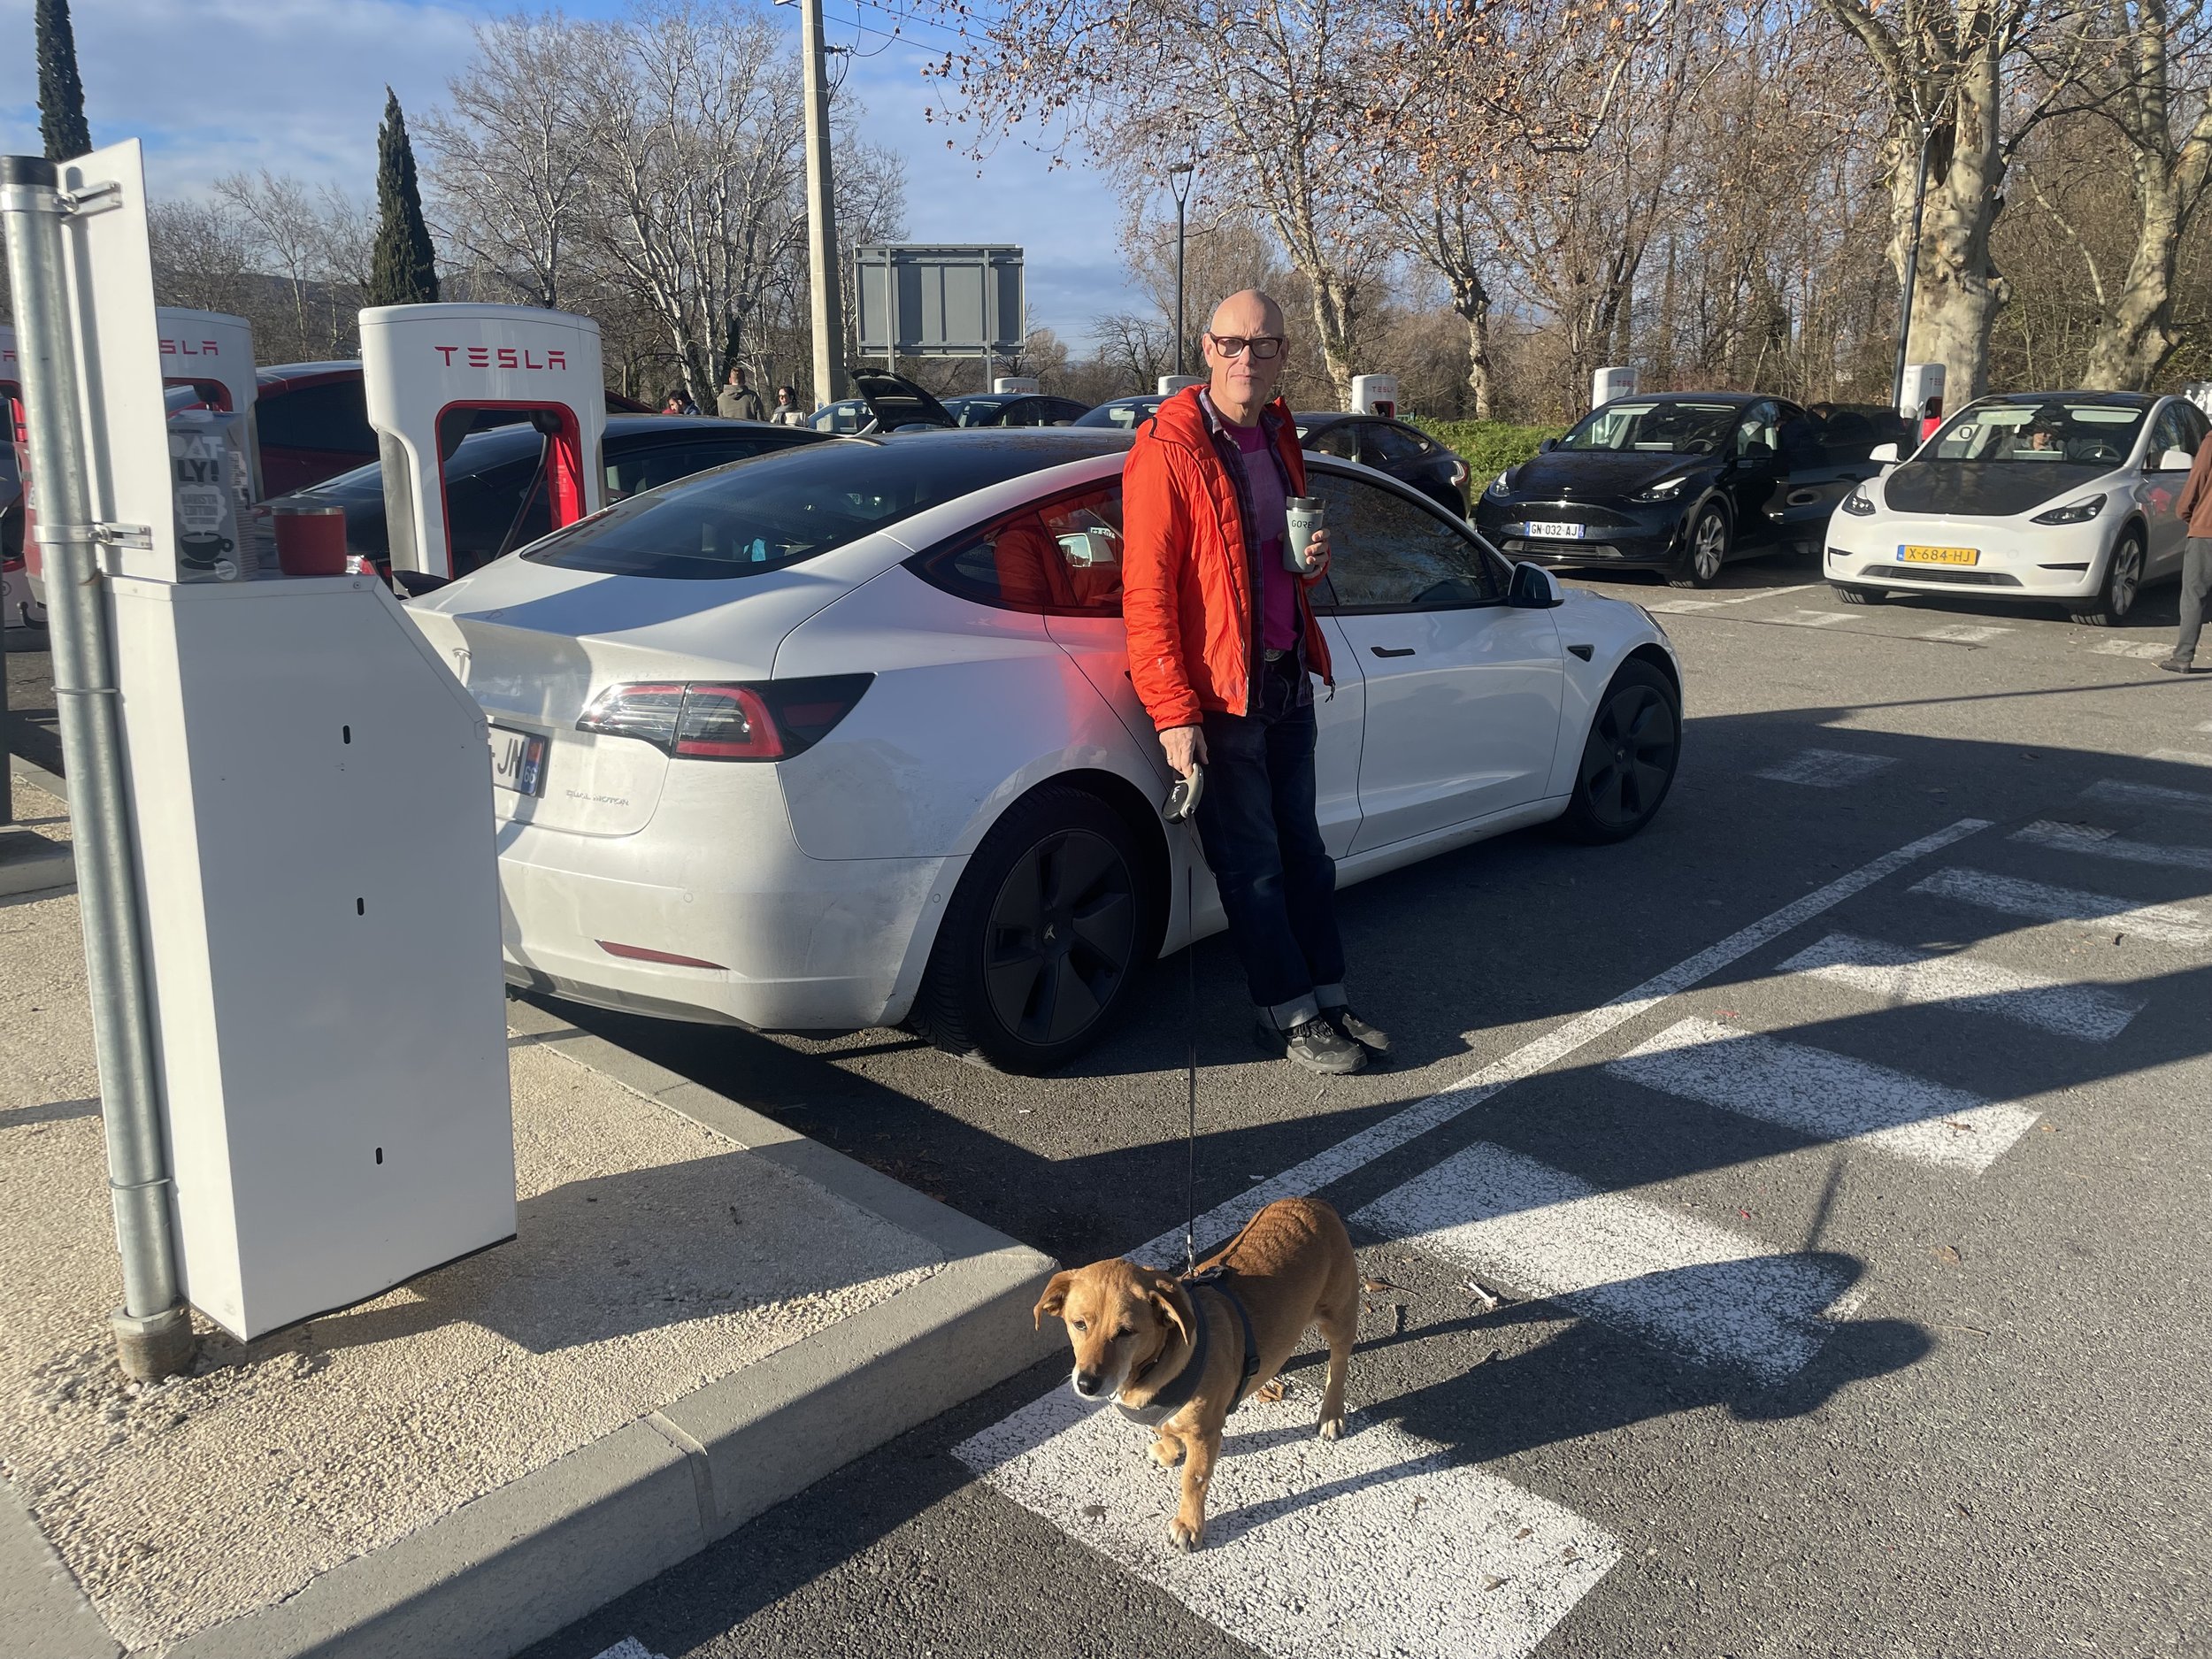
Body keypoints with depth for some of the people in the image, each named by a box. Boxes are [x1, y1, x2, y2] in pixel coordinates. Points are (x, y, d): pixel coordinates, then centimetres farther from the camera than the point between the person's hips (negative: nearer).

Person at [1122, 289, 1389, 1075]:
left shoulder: (1276, 435, 12)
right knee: (1252, 864, 3)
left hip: (1288, 681, 8)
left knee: (1302, 849, 15)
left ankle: (1329, 997, 25)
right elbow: (1146, 591, -16)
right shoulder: (1168, 449, -13)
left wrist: (1315, 559, 1)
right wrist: (1173, 712, -20)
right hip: (1216, 694, -7)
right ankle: (1292, 1017, 14)